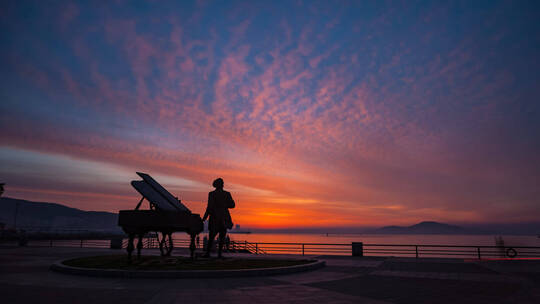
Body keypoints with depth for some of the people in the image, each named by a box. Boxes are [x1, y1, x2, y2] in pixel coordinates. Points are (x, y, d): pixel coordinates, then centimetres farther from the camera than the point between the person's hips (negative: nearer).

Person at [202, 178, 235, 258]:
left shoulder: (212, 194, -6)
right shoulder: (227, 194, -1)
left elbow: (210, 207, -11)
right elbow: (232, 205, 3)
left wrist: (205, 217, -4)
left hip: (214, 217, -1)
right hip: (224, 218, 1)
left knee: (211, 236, 10)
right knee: (222, 236, 7)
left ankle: (207, 253, 7)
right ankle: (219, 253, 1)